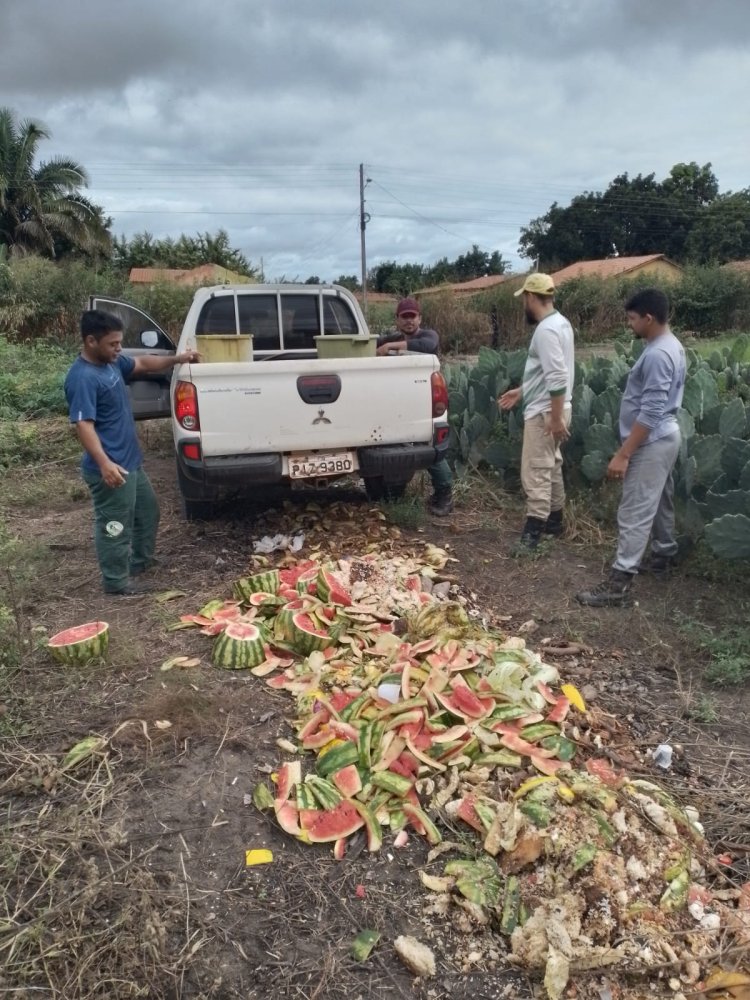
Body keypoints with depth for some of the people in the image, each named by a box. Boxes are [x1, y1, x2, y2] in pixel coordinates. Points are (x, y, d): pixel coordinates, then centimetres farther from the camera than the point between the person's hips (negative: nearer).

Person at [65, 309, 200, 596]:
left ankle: (141, 559, 43)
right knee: (115, 524, 4)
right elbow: (83, 424, -29)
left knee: (148, 509, 25)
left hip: (130, 460, 11)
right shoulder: (82, 378, -22)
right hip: (110, 468, -10)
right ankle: (116, 580, 20)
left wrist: (176, 359, 12)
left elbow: (143, 363, 24)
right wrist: (104, 463, -38)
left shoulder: (112, 362, 6)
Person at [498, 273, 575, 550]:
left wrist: (556, 418, -26)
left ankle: (534, 531, -3)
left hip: (544, 412, -11)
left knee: (535, 472, -7)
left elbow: (558, 378, -27)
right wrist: (521, 392, 23)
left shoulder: (546, 329, -21)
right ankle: (554, 520, 30)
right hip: (549, 408, 11)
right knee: (551, 467, 19)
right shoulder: (558, 323, 13)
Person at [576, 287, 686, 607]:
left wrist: (623, 454, -27)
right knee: (659, 501, 23)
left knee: (634, 513, -10)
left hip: (652, 443, -10)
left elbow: (650, 412, -27)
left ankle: (618, 584, -7)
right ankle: (663, 556, 40)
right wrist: (628, 449, 26)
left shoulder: (657, 354, -23)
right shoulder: (670, 346, 10)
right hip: (664, 437, 11)